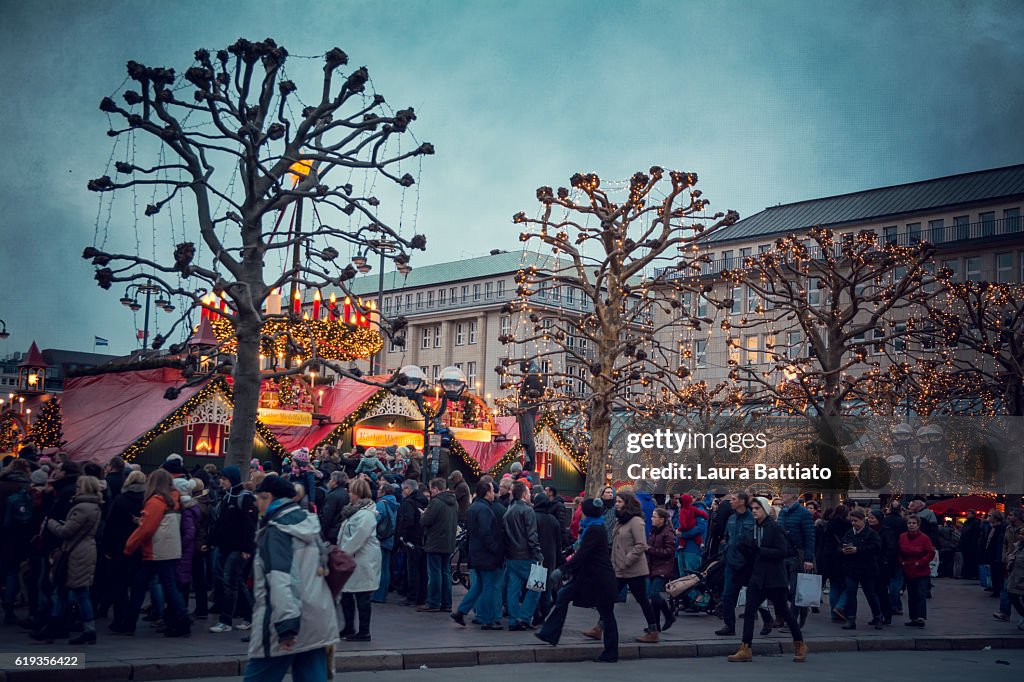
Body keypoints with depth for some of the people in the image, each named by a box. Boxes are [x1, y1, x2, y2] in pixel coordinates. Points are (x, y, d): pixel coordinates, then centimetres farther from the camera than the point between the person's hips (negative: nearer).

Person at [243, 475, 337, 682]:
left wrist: (286, 624, -26)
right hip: (317, 624, 7)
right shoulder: (309, 524, 11)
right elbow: (323, 567, 19)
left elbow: (280, 580, -22)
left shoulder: (275, 531, -12)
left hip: (286, 626, -7)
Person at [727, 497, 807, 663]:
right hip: (757, 577, 6)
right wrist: (745, 549, -6)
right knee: (749, 611, -5)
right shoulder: (753, 529, 10)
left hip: (774, 578, -6)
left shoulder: (774, 528, -10)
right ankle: (745, 650, -4)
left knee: (783, 611, 7)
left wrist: (759, 550, -22)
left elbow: (782, 552, -18)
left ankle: (800, 645, 28)